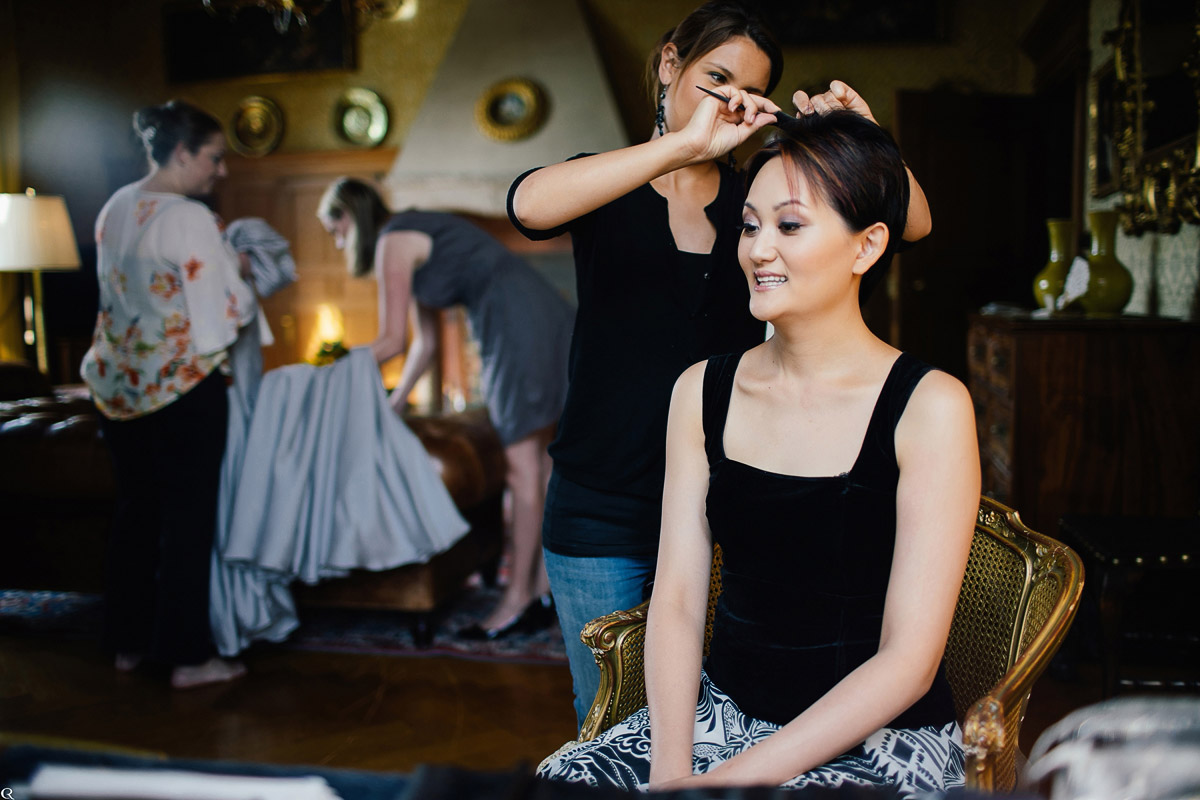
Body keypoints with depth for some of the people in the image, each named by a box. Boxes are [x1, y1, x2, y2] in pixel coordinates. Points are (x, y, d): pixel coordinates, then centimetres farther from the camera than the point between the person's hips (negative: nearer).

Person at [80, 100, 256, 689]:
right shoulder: (189, 218, -17)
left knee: (135, 511, 16)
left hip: (119, 382, 8)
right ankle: (188, 656, 9)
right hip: (182, 386, -7)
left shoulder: (115, 209, 7)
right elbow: (226, 314, -17)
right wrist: (239, 274, 3)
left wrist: (218, 262, 17)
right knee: (188, 519, 2)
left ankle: (129, 641, 25)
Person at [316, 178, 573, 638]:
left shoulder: (393, 242, -4)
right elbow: (425, 342, 26)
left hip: (520, 324, -10)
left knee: (522, 466, -7)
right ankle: (542, 592, 12)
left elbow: (392, 342, -3)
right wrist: (394, 404, 27)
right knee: (536, 464, 9)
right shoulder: (417, 236, 24)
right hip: (546, 318, 10)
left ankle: (518, 597, -2)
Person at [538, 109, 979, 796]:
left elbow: (908, 659, -13)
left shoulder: (930, 407, -11)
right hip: (720, 711, 4)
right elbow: (678, 597, 0)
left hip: (879, 744, -4)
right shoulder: (703, 392, 3)